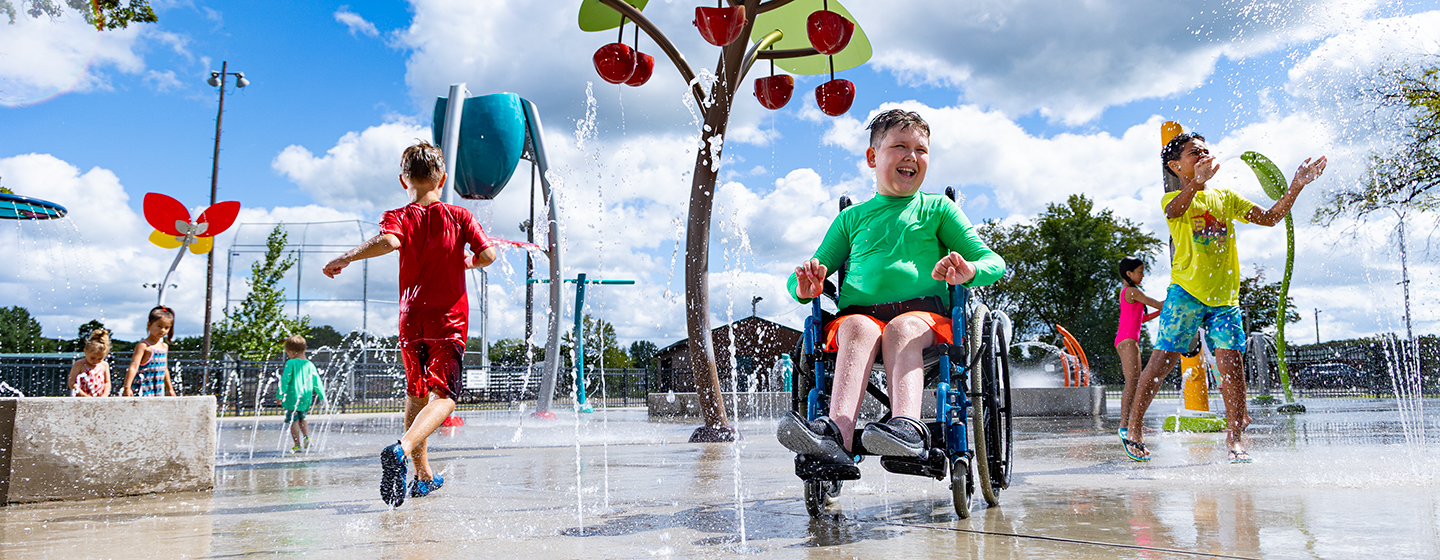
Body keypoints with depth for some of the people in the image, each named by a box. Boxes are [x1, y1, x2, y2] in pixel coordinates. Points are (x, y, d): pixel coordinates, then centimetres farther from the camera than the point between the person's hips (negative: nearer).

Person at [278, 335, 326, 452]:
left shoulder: (291, 363, -9)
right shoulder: (310, 364, 6)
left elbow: (285, 380, -12)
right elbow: (317, 382, 11)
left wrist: (279, 395, -7)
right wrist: (322, 396, 19)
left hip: (293, 398, -6)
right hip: (306, 398, 6)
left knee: (294, 421, -1)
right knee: (302, 418, 25)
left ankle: (297, 445, -3)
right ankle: (307, 437, 10)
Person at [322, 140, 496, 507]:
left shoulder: (399, 218, -1)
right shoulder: (459, 216, 2)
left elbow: (388, 241, -24)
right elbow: (488, 254, -5)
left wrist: (344, 259, -14)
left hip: (412, 319, 2)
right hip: (450, 319, -2)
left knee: (416, 395, 18)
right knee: (443, 396, -10)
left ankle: (423, 475, 26)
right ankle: (402, 449, -37)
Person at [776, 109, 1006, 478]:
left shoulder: (937, 209, 21)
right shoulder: (851, 217, 24)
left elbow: (993, 262, 14)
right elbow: (803, 280, 22)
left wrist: (969, 271, -12)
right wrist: (804, 287, -5)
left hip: (923, 312, -1)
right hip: (858, 311, 1)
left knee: (902, 328, -35)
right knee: (858, 328, -34)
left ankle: (908, 425, -58)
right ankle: (838, 431, -56)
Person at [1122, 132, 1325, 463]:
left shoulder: (1225, 197, 17)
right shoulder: (1174, 199, 1)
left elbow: (1269, 218, 15)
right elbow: (1173, 212, -25)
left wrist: (1296, 186, 1)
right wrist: (1197, 182, -46)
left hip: (1224, 296, 4)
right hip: (1186, 290, -4)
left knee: (1230, 361, -5)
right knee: (1164, 358, -6)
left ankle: (1234, 437, 4)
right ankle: (1133, 428, 5)